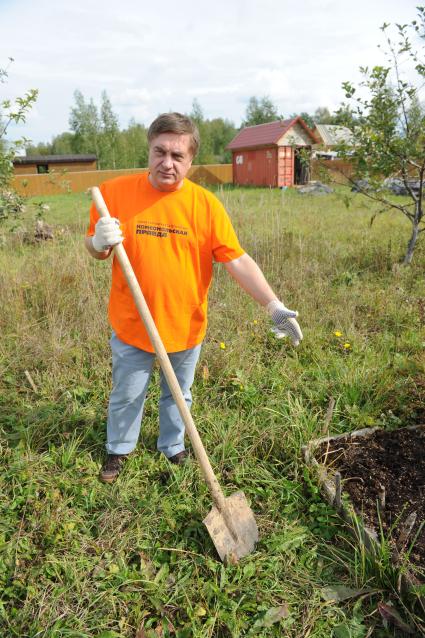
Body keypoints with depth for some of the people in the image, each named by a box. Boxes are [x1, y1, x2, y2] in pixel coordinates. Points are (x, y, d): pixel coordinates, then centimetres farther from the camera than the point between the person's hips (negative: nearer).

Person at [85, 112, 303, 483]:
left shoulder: (206, 203, -10)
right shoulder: (116, 191, -9)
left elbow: (238, 261, -12)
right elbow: (95, 250, 1)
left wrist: (275, 307, -20)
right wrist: (99, 242, -24)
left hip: (186, 326, 1)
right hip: (132, 325, 0)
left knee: (178, 395, 21)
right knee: (126, 396, 19)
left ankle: (173, 448, 48)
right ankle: (119, 449, 46)